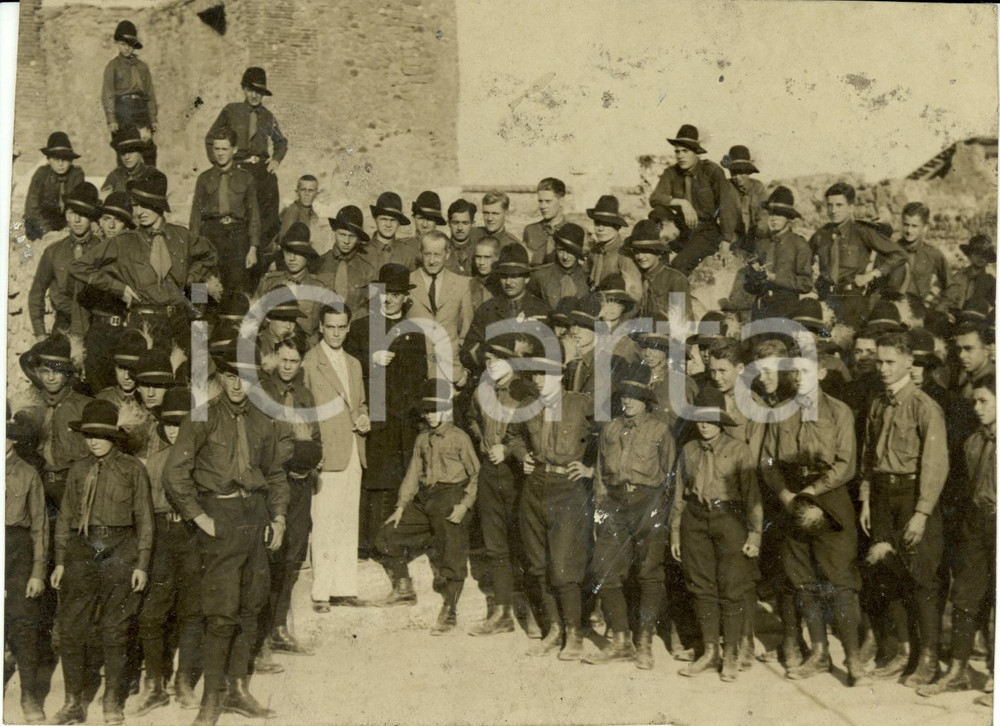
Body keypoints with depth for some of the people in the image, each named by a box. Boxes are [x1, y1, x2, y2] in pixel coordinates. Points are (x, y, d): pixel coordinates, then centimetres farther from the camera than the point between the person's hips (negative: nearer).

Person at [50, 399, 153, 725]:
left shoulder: (133, 468, 2)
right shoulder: (78, 469, 10)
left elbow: (144, 518, 3)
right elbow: (65, 515, 15)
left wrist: (142, 564, -2)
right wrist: (60, 561, 10)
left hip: (120, 551, -3)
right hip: (82, 550, 3)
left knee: (115, 631, 3)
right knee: (70, 628, 1)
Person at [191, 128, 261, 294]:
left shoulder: (245, 178, 9)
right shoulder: (204, 178, 11)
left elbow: (253, 213, 8)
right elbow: (196, 213, 11)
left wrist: (253, 248, 0)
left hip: (238, 234, -1)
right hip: (211, 234, 1)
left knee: (239, 285, -8)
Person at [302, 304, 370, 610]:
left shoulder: (354, 364, 18)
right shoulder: (309, 363, -5)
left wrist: (364, 418, 5)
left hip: (353, 452, 7)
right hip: (326, 453, -7)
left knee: (349, 523, 9)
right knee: (324, 525, -6)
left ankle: (344, 588, 16)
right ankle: (321, 593, 0)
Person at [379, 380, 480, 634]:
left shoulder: (459, 438, -5)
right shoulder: (422, 439, 12)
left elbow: (476, 474, -4)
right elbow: (413, 473, 13)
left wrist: (465, 505, -13)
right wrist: (401, 506, 7)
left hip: (450, 500, -6)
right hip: (424, 499, 6)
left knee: (452, 557, -2)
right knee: (388, 536, 3)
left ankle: (449, 613, 9)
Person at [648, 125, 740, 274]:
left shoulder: (712, 171, -7)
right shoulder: (671, 173, 3)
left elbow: (726, 205, -9)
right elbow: (654, 199, -8)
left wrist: (726, 241, -12)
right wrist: (681, 202, -22)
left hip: (708, 230, -5)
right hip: (682, 230, 5)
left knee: (679, 263, -27)